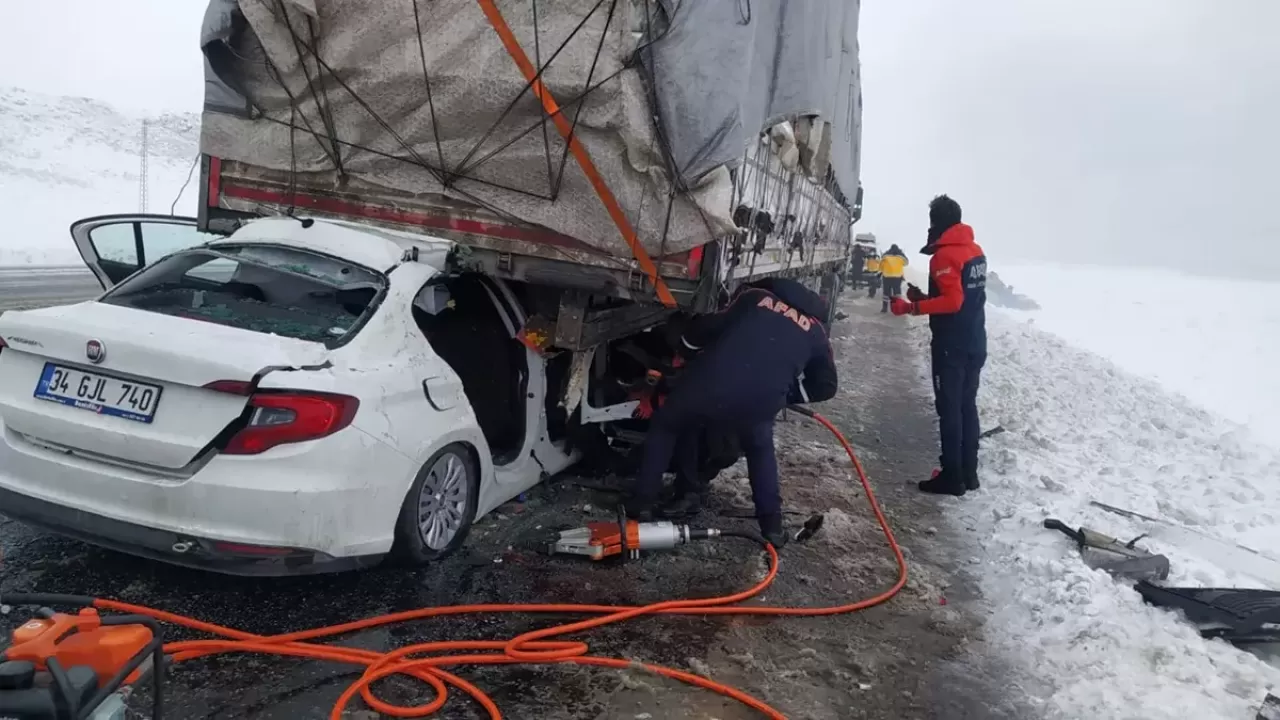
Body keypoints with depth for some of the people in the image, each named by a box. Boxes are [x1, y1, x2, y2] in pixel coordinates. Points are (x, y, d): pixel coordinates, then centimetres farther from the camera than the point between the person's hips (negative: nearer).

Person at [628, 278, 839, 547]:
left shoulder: (755, 297, 23)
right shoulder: (816, 333, 26)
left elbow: (704, 330, 22)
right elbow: (826, 385, 29)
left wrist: (689, 343, 43)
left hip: (709, 385, -1)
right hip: (760, 403, 1)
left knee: (665, 427, 27)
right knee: (760, 450, 34)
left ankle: (643, 502, 22)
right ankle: (772, 524, 29)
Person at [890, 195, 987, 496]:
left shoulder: (944, 255, -17)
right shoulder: (975, 251, 12)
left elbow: (952, 301, -24)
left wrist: (912, 307, -21)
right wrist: (924, 297, 14)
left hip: (952, 345, -9)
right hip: (975, 342, 9)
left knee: (949, 409, -2)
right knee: (967, 406, 14)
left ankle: (952, 477, 2)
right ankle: (968, 473, 20)